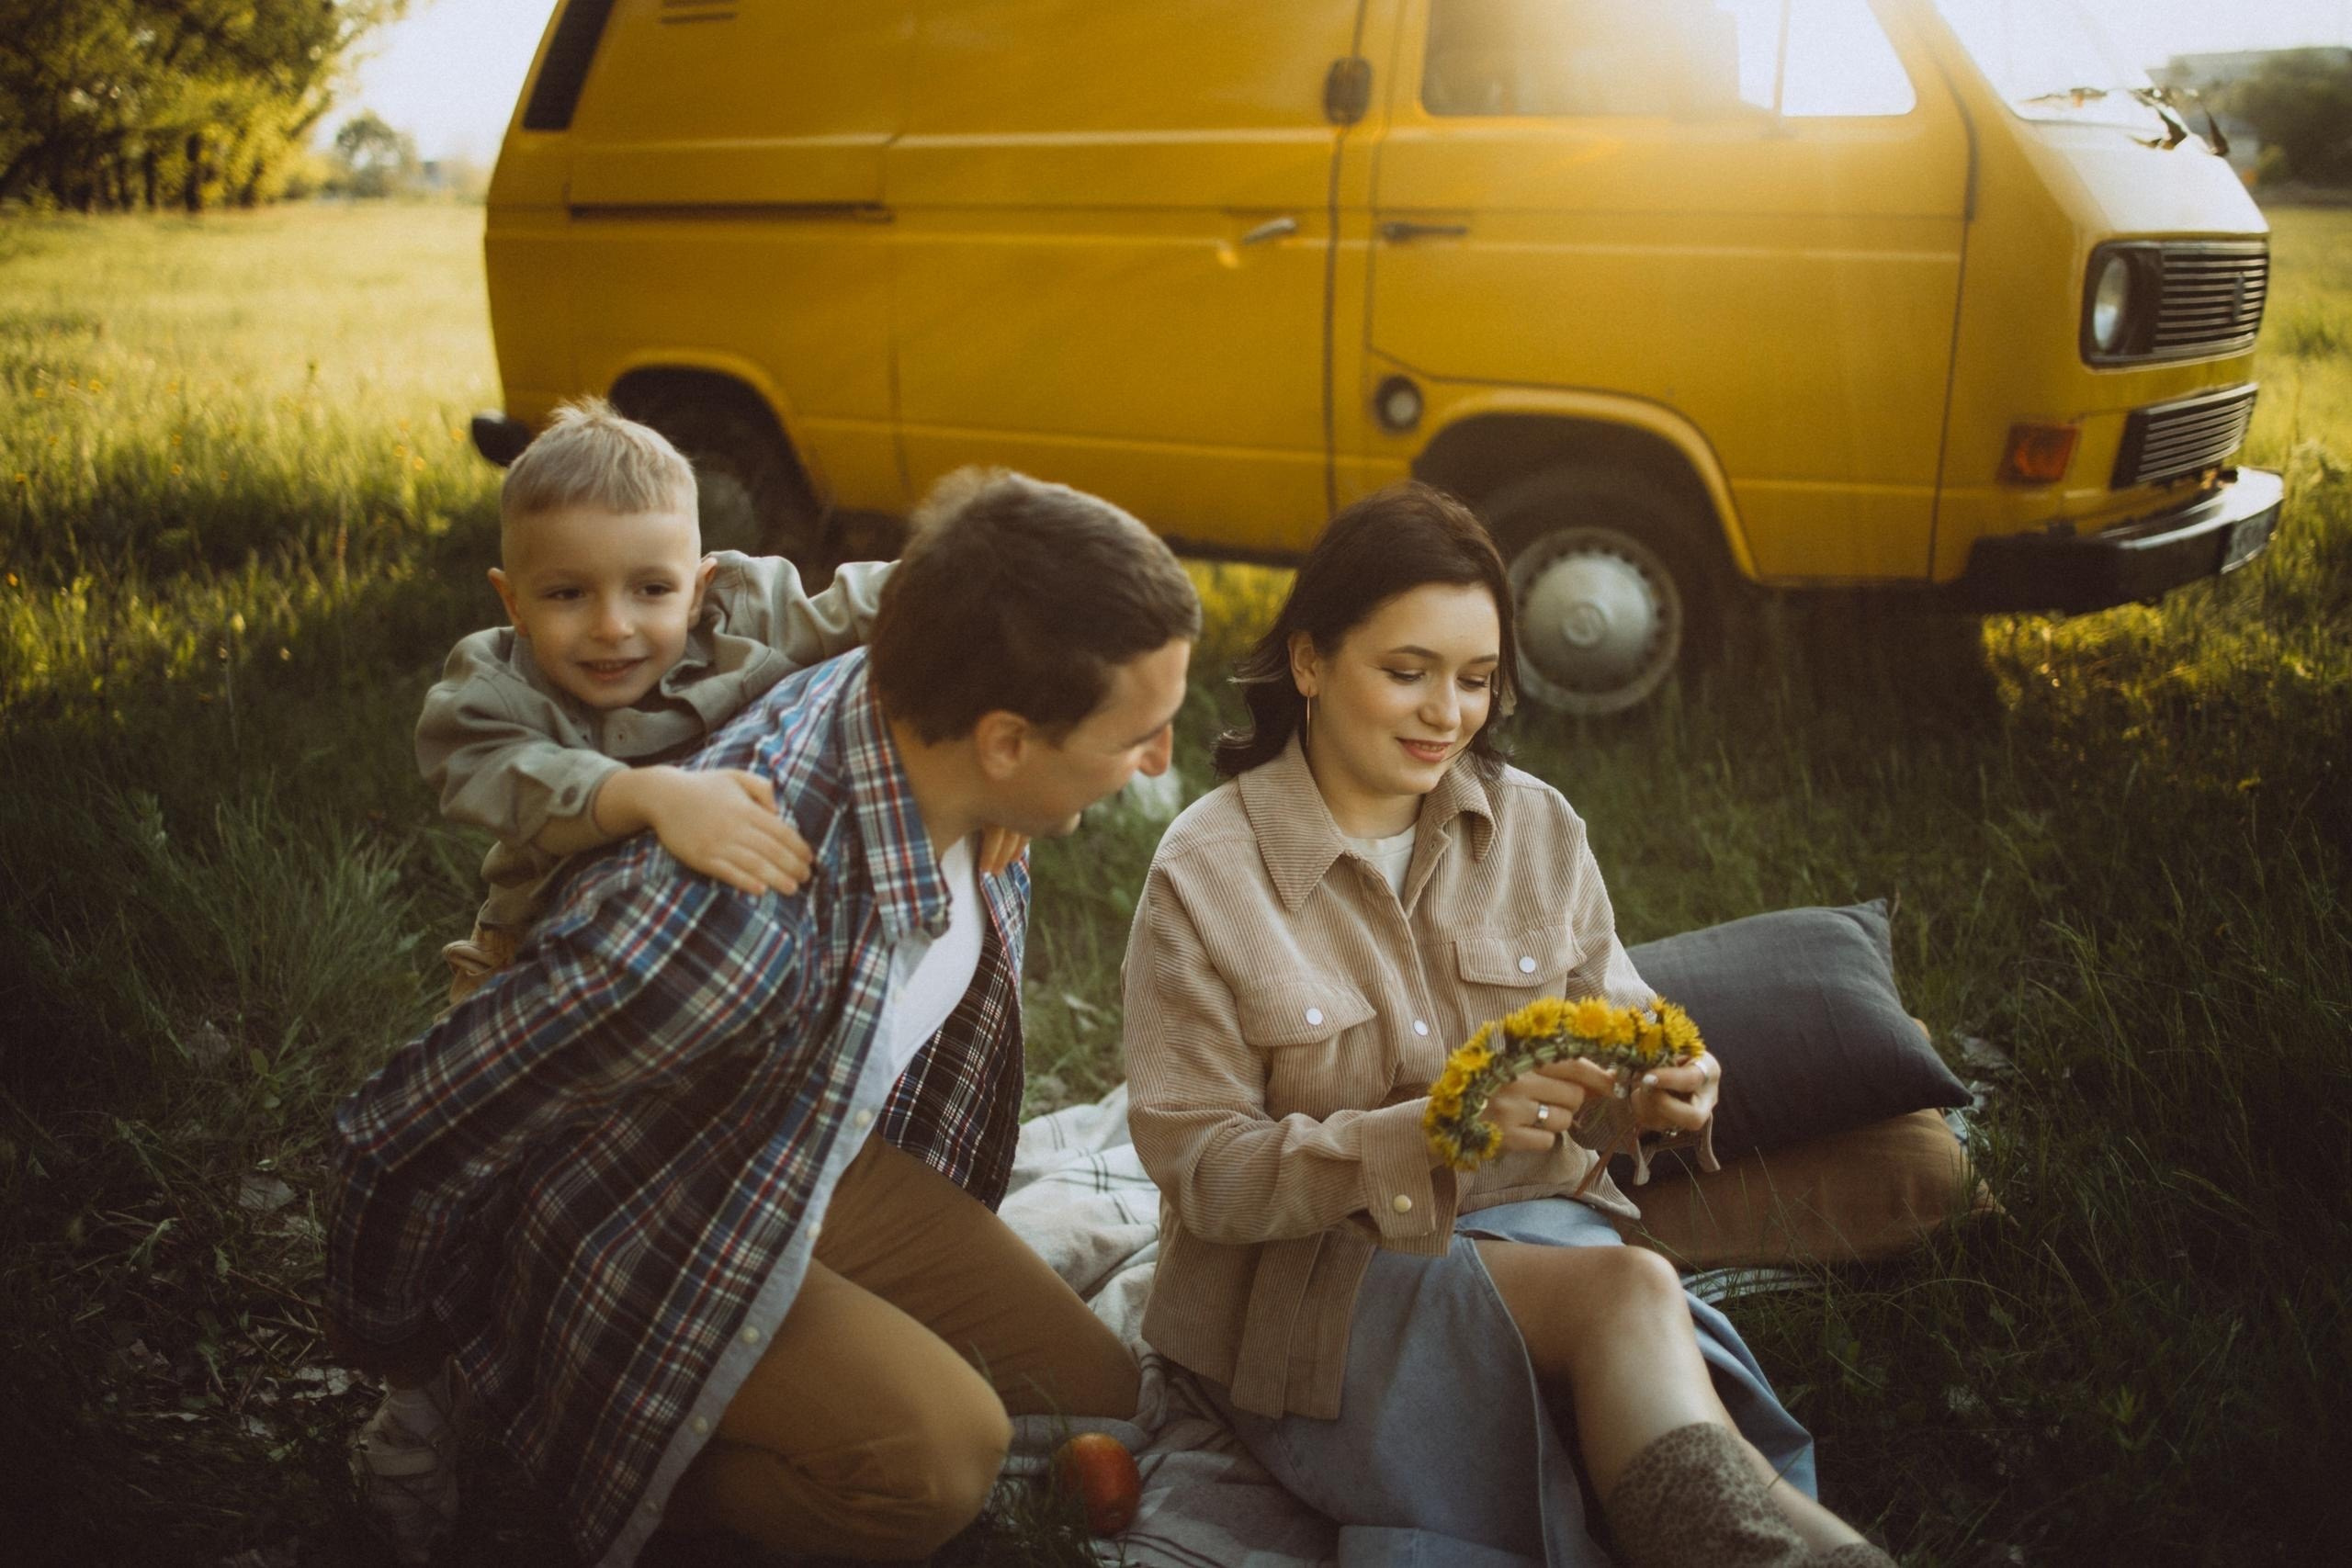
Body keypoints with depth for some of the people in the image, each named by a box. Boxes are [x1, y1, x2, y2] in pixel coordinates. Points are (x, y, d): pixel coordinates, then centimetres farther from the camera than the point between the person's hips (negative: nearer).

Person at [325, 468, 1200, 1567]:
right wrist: (387, 1348, -5)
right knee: (935, 1456, -27)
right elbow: (402, 1138, -27)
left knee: (1099, 1394, 4)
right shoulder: (725, 924, -41)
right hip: (653, 1238, -7)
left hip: (829, 1161, 7)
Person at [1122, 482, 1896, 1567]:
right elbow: (1200, 1170, -13)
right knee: (1632, 1294, -31)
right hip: (1318, 1271, -4)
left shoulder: (1537, 827, 4)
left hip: (1532, 1228, 4)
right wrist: (1433, 1131, -28)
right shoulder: (1206, 874, -10)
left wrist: (1659, 1091, -17)